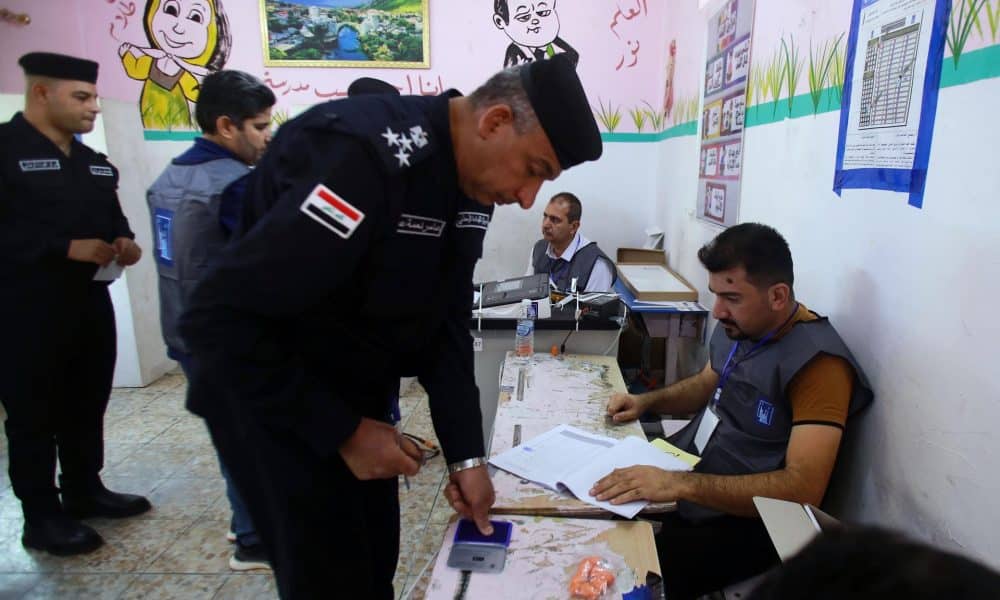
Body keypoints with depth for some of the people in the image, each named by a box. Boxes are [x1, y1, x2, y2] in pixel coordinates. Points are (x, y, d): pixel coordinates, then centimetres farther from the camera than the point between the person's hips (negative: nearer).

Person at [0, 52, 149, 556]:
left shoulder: (96, 163, 14)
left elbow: (113, 217, 19)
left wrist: (123, 241, -2)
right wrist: (67, 248, -24)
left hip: (91, 302, 7)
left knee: (87, 406, 16)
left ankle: (85, 491, 32)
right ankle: (41, 517, 19)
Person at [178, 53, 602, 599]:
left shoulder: (473, 184, -3)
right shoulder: (364, 156, -31)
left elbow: (444, 325, 0)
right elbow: (218, 319, -29)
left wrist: (467, 455, -5)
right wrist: (344, 431, -22)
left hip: (359, 393, 7)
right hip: (270, 396, -7)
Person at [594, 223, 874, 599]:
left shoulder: (816, 361, -23)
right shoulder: (738, 325, 2)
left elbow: (805, 489, -30)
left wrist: (681, 485, -36)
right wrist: (646, 401, 2)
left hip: (739, 517, -8)